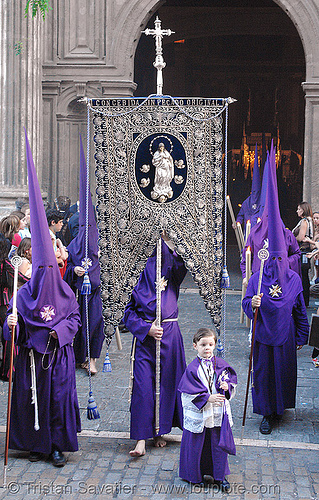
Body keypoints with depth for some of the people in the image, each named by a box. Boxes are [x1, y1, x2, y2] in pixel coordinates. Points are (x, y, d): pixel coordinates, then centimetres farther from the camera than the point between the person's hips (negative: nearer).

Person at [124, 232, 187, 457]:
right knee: (143, 387, -6)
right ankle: (141, 440, -5)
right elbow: (129, 312, 2)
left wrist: (169, 242, -26)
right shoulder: (137, 278, 0)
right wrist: (146, 328, -11)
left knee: (166, 384, 9)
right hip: (145, 338, -1)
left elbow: (184, 263, -20)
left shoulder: (172, 275, 3)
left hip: (170, 337, 2)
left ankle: (160, 431, 26)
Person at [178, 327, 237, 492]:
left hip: (217, 413, 3)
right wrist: (207, 398, -22)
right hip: (198, 414, -3)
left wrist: (227, 387, -17)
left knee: (217, 443, 10)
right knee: (197, 443, 7)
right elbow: (191, 392, -12)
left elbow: (231, 380, 5)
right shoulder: (192, 368, -9)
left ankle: (220, 475, 24)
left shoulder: (221, 365, 1)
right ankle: (196, 474, 25)